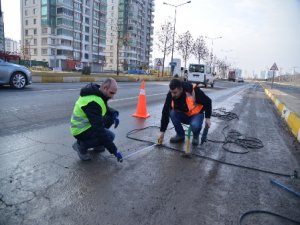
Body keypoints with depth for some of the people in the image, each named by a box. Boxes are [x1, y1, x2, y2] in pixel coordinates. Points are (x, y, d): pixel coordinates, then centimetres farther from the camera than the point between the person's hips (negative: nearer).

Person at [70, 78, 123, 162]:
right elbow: (99, 129, -35)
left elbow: (106, 109, 15)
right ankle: (81, 145, -3)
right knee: (110, 136, -18)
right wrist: (114, 151, -32)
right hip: (81, 130, -9)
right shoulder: (93, 102, -32)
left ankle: (97, 144, 12)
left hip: (87, 123, 9)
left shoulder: (97, 93, -3)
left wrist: (115, 114, -11)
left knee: (110, 117, 1)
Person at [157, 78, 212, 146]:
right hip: (183, 115, 4)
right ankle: (180, 135, -5)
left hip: (196, 114, -3)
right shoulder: (170, 95, -21)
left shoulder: (194, 91, -30)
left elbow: (207, 101, -14)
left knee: (195, 125, -36)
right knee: (172, 113, -28)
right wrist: (162, 131, -16)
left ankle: (196, 136, 2)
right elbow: (165, 112, -17)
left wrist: (207, 118, -15)